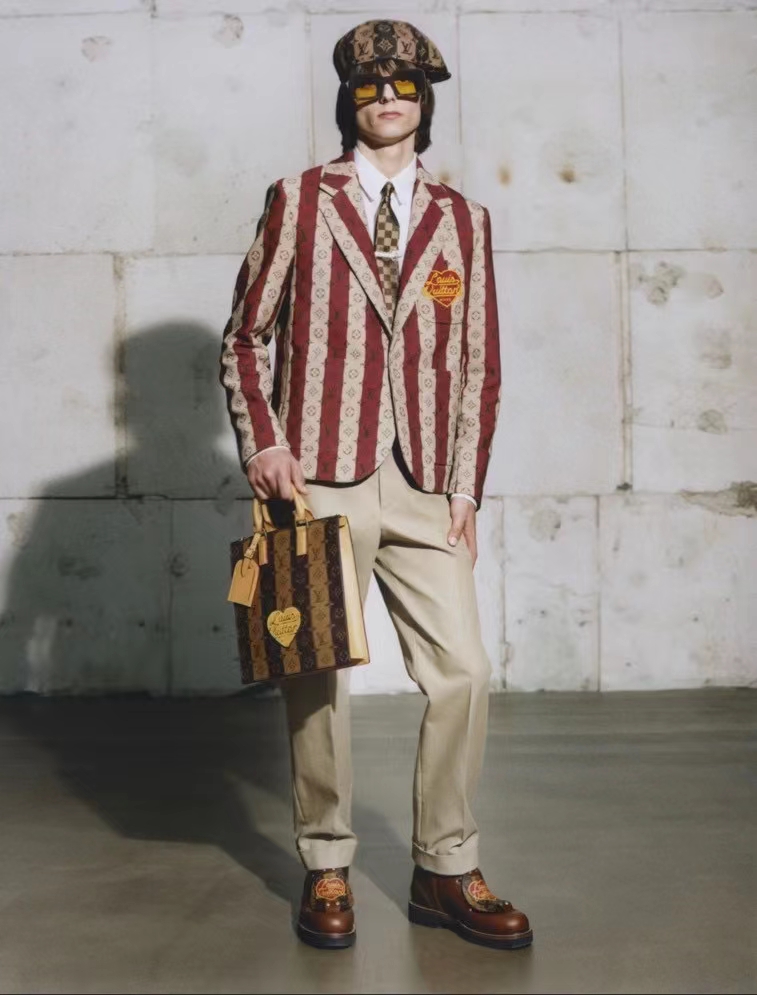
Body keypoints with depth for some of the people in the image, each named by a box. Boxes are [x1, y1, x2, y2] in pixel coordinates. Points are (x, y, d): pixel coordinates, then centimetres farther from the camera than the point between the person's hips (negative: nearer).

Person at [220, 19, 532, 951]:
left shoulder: (462, 218, 13)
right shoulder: (299, 199, 8)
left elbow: (479, 363, 11)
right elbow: (245, 335, 8)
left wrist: (465, 488, 5)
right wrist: (261, 442, -6)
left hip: (424, 488, 2)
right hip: (322, 478, -2)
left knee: (463, 672, -1)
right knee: (318, 679, 4)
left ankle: (445, 872, 14)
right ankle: (327, 869, 20)